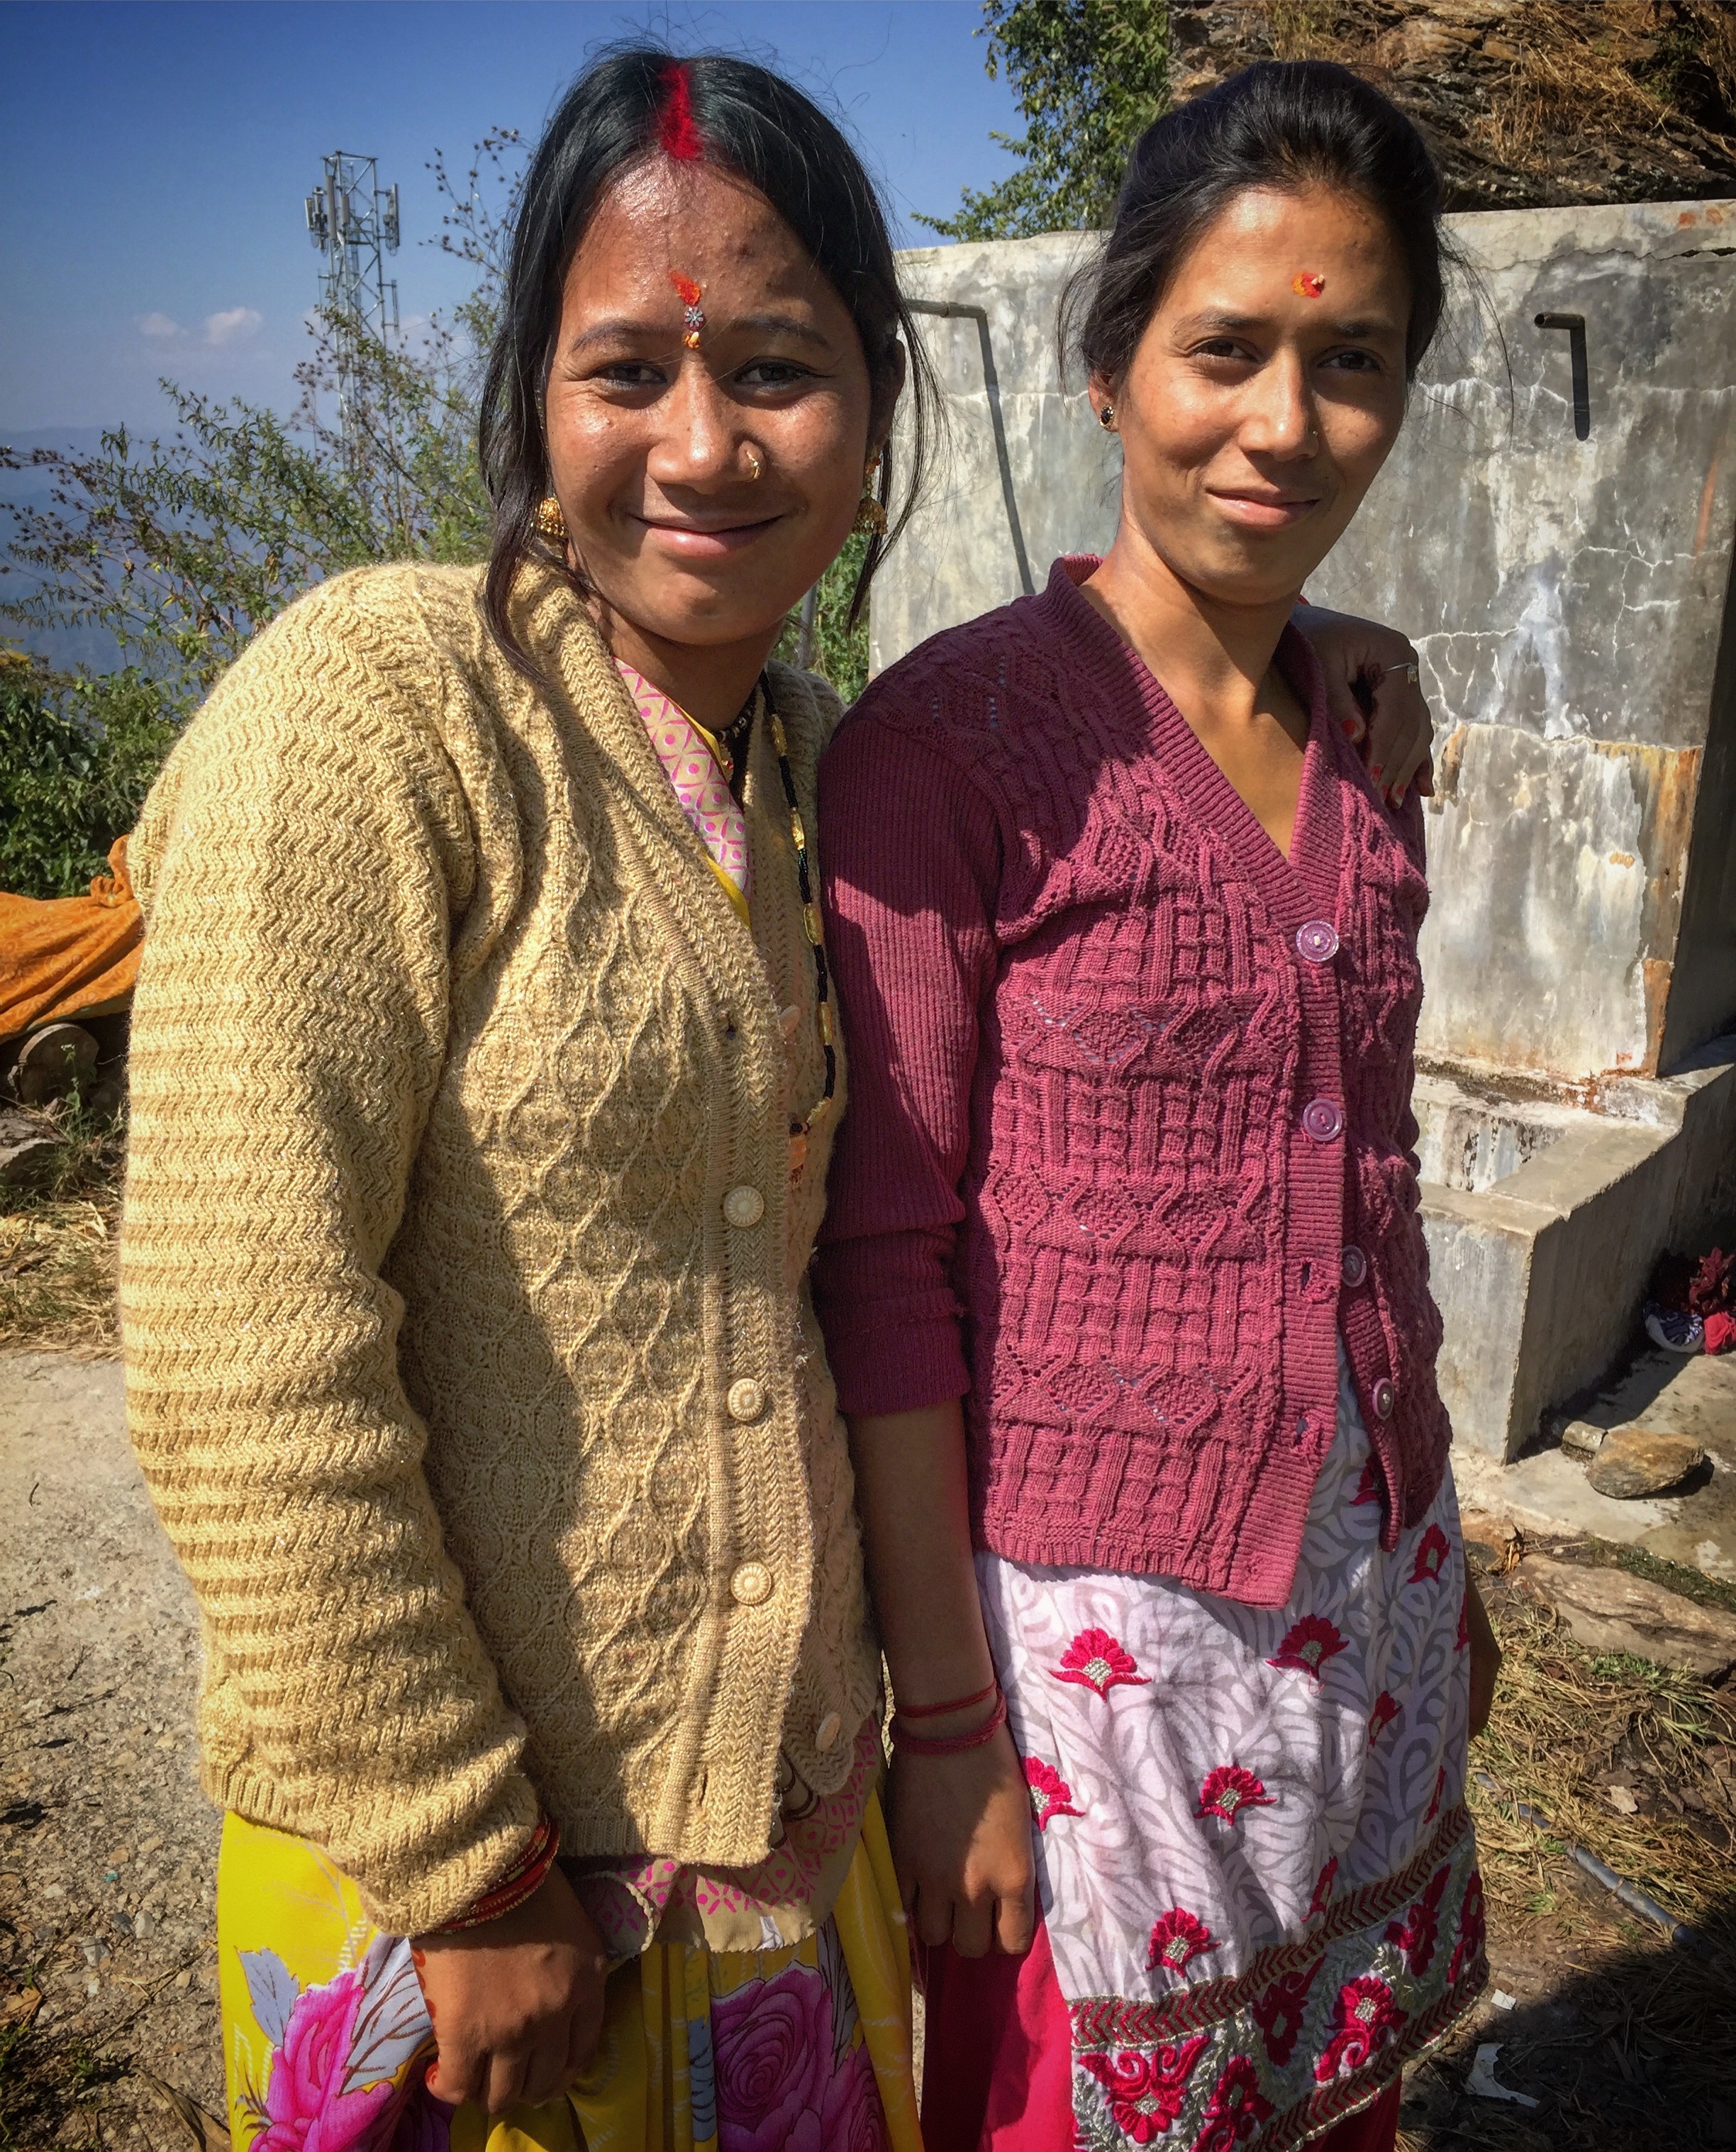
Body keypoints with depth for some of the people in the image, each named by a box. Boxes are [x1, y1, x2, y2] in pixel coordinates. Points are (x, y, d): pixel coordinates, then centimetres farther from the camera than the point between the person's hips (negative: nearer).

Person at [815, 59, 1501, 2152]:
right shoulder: (951, 738, -16)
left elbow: (1368, 1187, 11)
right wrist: (942, 1715, -13)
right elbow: (884, 1258, -15)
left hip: (1364, 1606, 6)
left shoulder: (1363, 731, 4)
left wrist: (1442, 1573, 16)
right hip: (1096, 1616, -6)